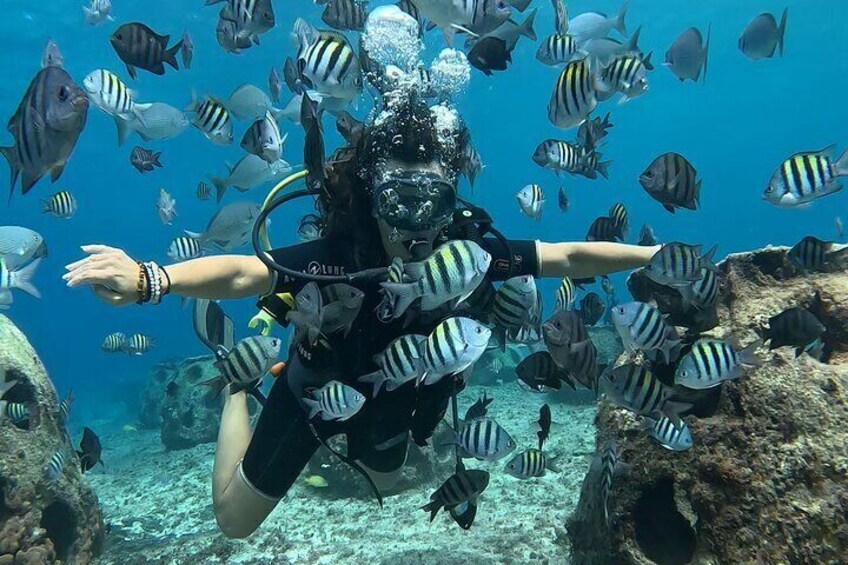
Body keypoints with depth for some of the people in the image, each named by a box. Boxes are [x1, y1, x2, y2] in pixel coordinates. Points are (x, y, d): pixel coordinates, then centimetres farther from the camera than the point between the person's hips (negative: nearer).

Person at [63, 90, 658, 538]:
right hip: (317, 389, -3)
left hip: (392, 397, 4)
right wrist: (149, 278, -68)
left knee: (385, 479, 35)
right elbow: (241, 273, -51)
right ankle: (241, 381, 31)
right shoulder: (338, 256, -39)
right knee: (234, 520, 15)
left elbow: (571, 256, -21)